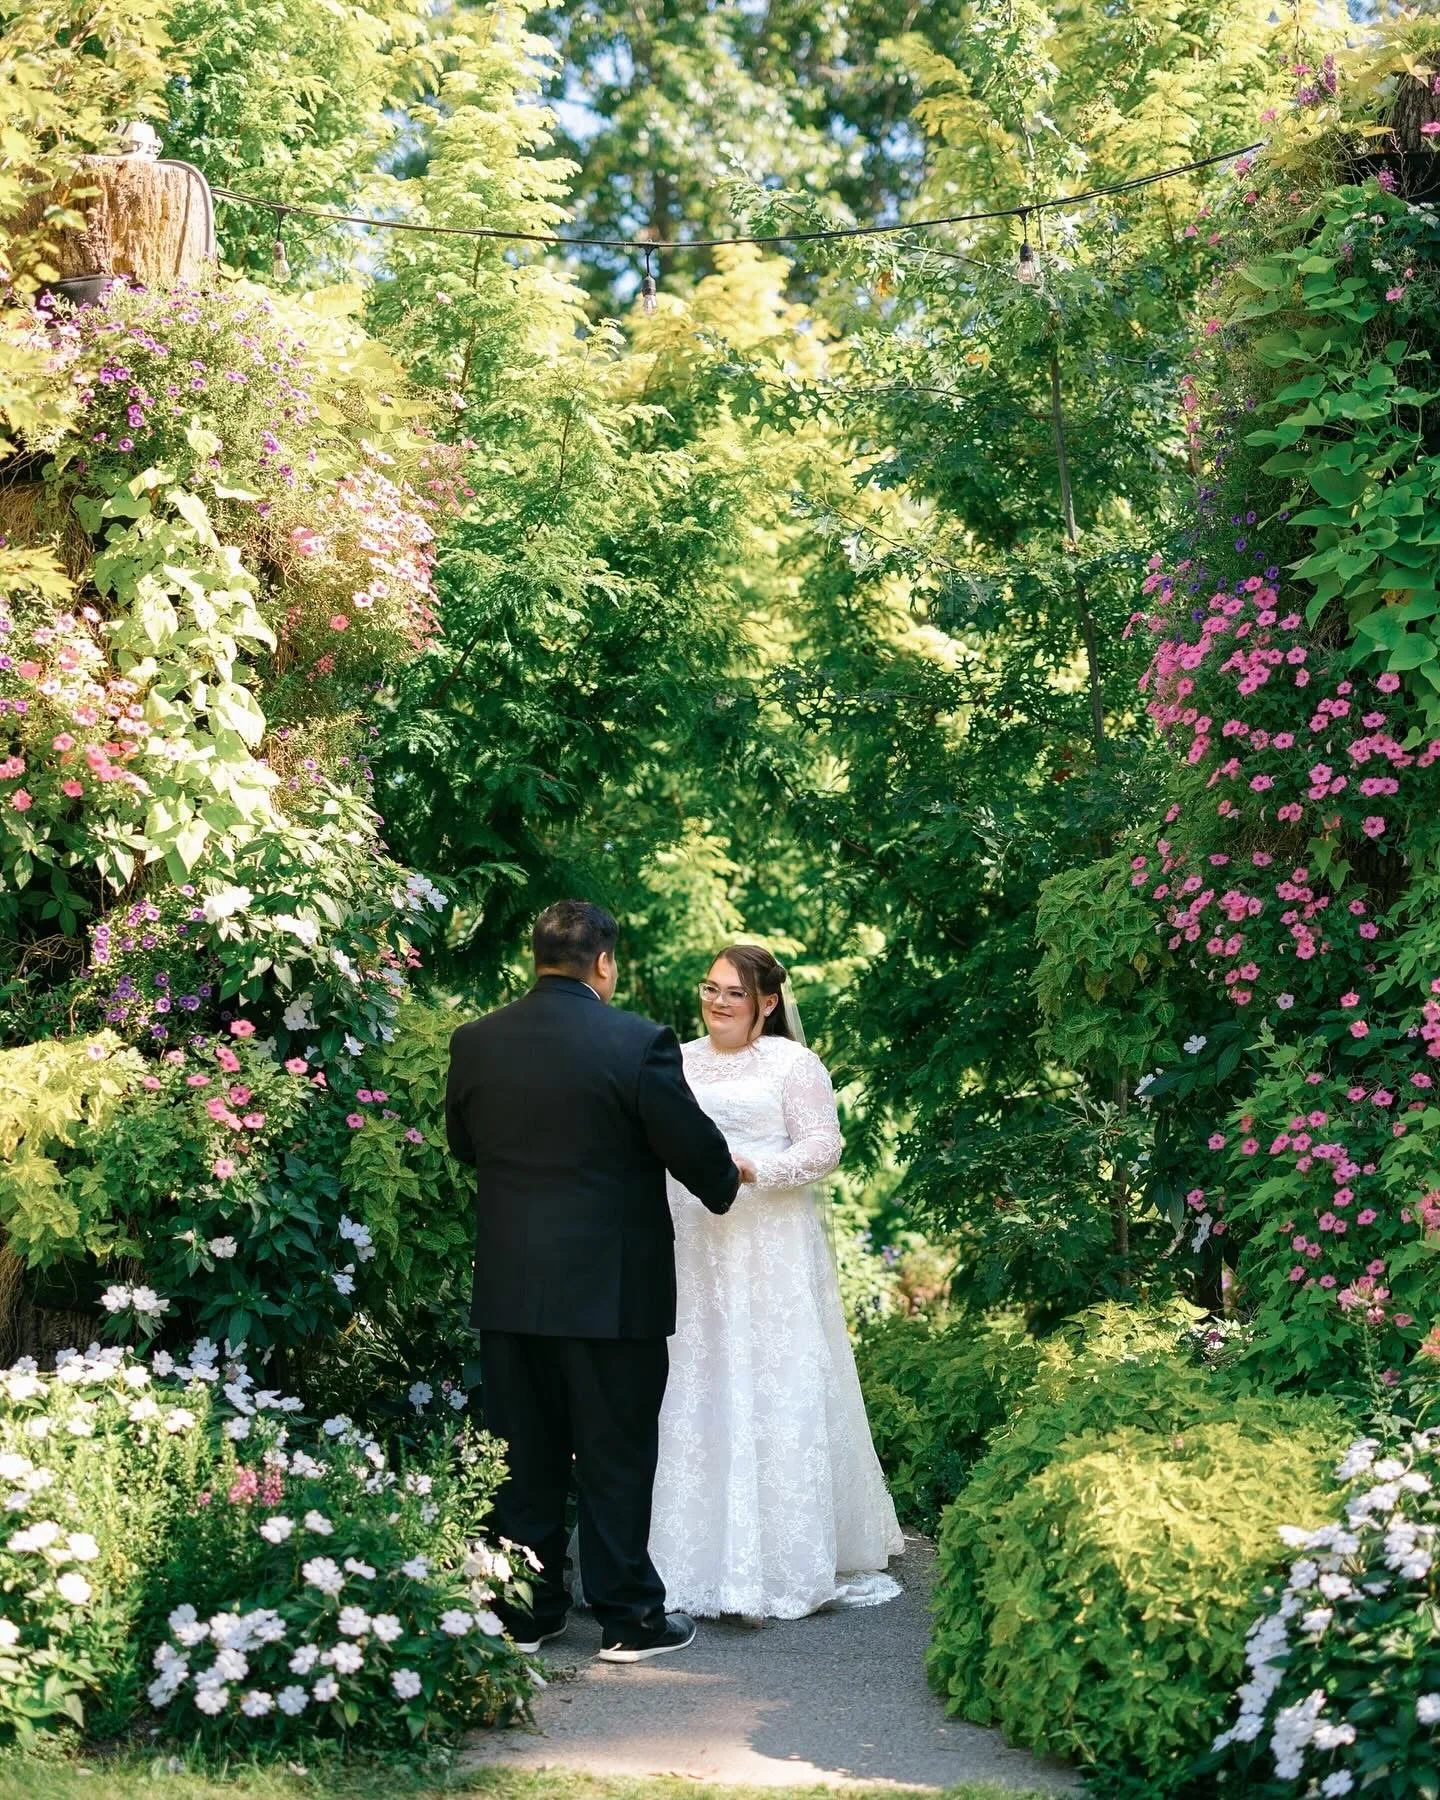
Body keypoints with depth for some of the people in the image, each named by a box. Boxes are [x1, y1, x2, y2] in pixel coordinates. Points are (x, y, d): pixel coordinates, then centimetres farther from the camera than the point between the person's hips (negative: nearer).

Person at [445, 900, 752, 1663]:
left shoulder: (474, 1043, 0)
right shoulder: (638, 1042, -14)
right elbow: (693, 1145, -8)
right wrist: (726, 1179, 14)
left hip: (509, 1285, 4)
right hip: (612, 1286, -4)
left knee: (525, 1457, 13)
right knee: (616, 1457, 7)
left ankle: (526, 1611, 21)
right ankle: (627, 1618, 14)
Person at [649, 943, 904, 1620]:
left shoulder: (792, 1062, 0)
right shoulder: (678, 1063, 13)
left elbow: (823, 1146, -7)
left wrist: (751, 1170, -19)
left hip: (769, 1251, -4)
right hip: (690, 1252, 4)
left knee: (776, 1394, -4)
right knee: (692, 1394, 3)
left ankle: (786, 1560, 3)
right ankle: (700, 1556, 10)